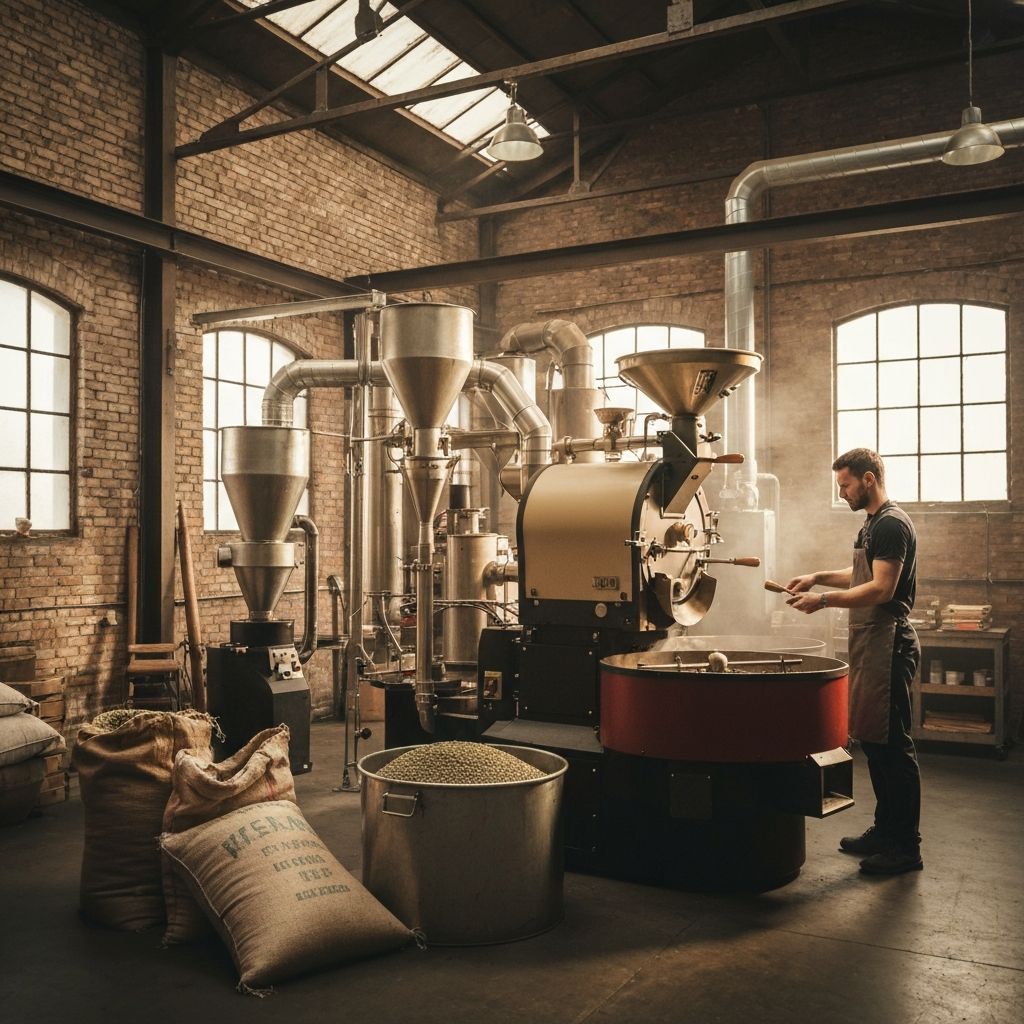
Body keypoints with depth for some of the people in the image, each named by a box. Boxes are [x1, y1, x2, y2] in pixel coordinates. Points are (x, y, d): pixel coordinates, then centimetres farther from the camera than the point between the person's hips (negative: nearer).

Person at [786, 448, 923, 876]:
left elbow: (881, 589, -22)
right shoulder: (873, 524, 17)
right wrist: (819, 577, 16)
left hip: (888, 644, -10)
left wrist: (824, 600, -23)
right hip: (871, 644, 10)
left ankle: (906, 847, 3)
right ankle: (885, 829, 25)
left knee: (892, 743, -5)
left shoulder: (891, 524, -14)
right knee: (873, 740, 15)